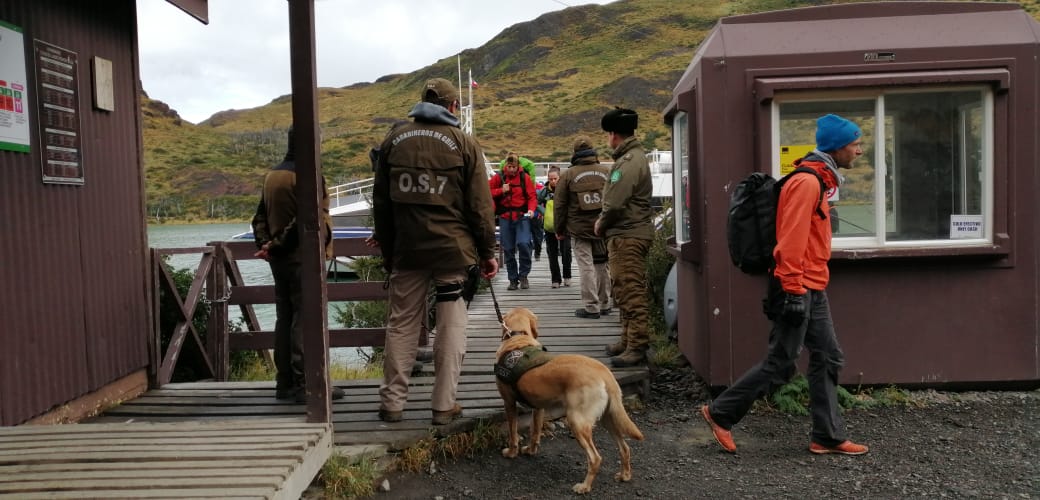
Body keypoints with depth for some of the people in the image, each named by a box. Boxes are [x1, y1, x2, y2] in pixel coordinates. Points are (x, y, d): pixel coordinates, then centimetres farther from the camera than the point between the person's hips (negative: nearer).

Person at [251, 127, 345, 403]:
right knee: (305, 318, -6)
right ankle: (305, 384, -4)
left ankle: (285, 383, 18)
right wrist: (276, 245, -11)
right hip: (303, 256, -8)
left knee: (284, 318, 12)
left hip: (279, 259, 8)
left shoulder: (271, 175, 15)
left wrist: (264, 244, 4)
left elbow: (260, 217, 15)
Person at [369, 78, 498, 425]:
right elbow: (480, 205, -3)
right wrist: (487, 251, 4)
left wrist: (386, 246, 20)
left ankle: (392, 402, 16)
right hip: (453, 249, -3)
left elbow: (381, 201, 12)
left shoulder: (393, 139, 8)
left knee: (401, 324, 11)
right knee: (451, 326, 5)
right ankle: (444, 405, 9)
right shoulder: (463, 142, -2)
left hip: (406, 249, 3)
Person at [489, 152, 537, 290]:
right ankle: (513, 279, 19)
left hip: (522, 217, -2)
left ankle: (523, 275, -3)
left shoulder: (525, 177, 1)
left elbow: (532, 196, 0)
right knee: (508, 249, 7)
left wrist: (531, 209, -19)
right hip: (505, 218, 2)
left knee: (523, 243, -21)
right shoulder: (498, 177, 4)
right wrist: (501, 190, -10)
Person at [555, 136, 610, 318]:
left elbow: (559, 205, -1)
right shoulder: (606, 172, 5)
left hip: (579, 229, -3)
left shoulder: (568, 175, -3)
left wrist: (559, 229, 9)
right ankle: (604, 305, 20)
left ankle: (591, 307, -3)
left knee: (586, 267, -2)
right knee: (601, 265, 13)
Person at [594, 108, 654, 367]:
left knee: (631, 293, -8)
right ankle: (628, 340, 28)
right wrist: (604, 223, 8)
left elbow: (615, 204, -21)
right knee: (626, 292, 18)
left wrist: (601, 225, -4)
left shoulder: (628, 162, -17)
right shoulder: (634, 156, 18)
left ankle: (637, 348, -5)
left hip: (627, 237, -11)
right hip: (630, 234, 11)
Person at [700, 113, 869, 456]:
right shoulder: (807, 182, -16)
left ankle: (828, 437, 19)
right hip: (798, 290, -10)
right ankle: (720, 413, 10)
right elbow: (791, 240, -22)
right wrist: (793, 290, -23)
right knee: (780, 364, -2)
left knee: (828, 360, 11)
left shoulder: (818, 180, 15)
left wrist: (809, 288, 21)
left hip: (813, 290, 10)